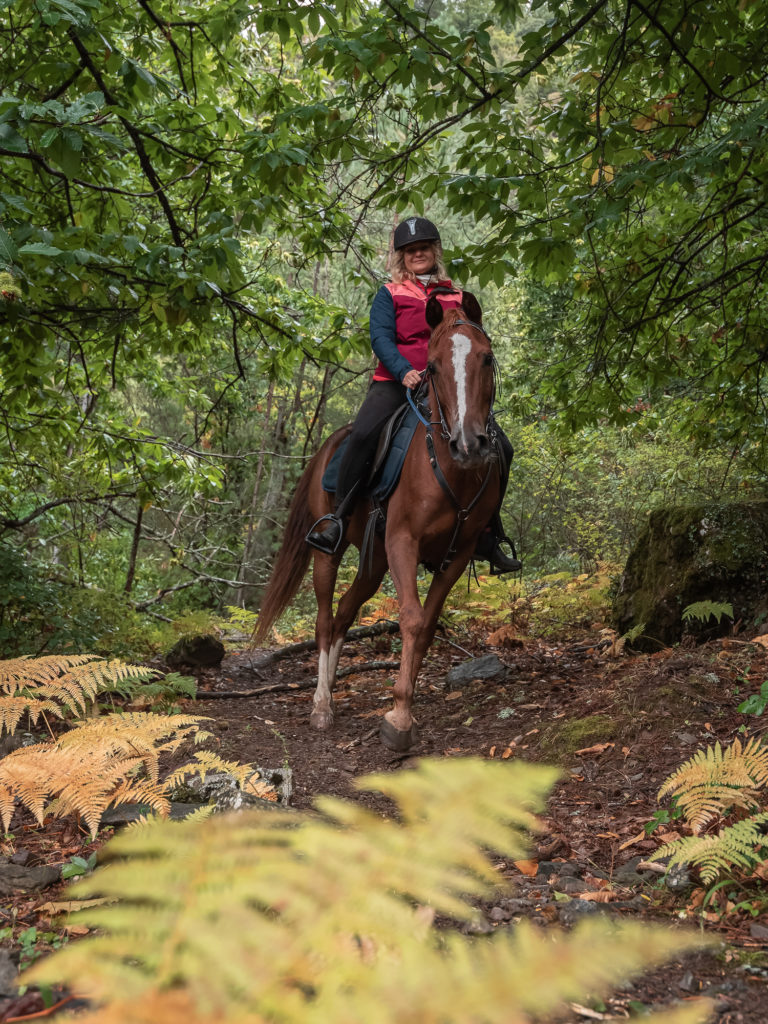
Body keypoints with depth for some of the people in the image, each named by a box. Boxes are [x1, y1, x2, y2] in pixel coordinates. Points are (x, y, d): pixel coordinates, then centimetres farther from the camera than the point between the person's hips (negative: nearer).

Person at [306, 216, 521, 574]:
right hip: (396, 383, -3)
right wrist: (404, 371, -22)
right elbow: (380, 337, -3)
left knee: (500, 448, -9)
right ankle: (338, 517, -17)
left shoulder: (456, 299, 20)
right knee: (363, 434, -33)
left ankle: (487, 536, 3)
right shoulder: (389, 294, 11)